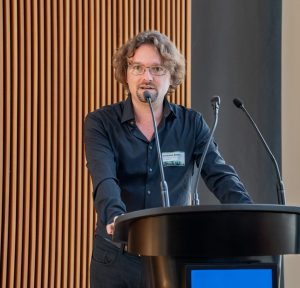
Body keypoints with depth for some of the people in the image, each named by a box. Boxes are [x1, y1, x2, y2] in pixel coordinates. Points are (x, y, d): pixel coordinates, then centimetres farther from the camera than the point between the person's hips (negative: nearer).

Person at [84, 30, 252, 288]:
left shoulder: (191, 124, 3)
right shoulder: (100, 123, -3)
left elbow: (219, 173, -8)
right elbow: (104, 178, -19)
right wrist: (115, 216, -40)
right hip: (117, 258, -1)